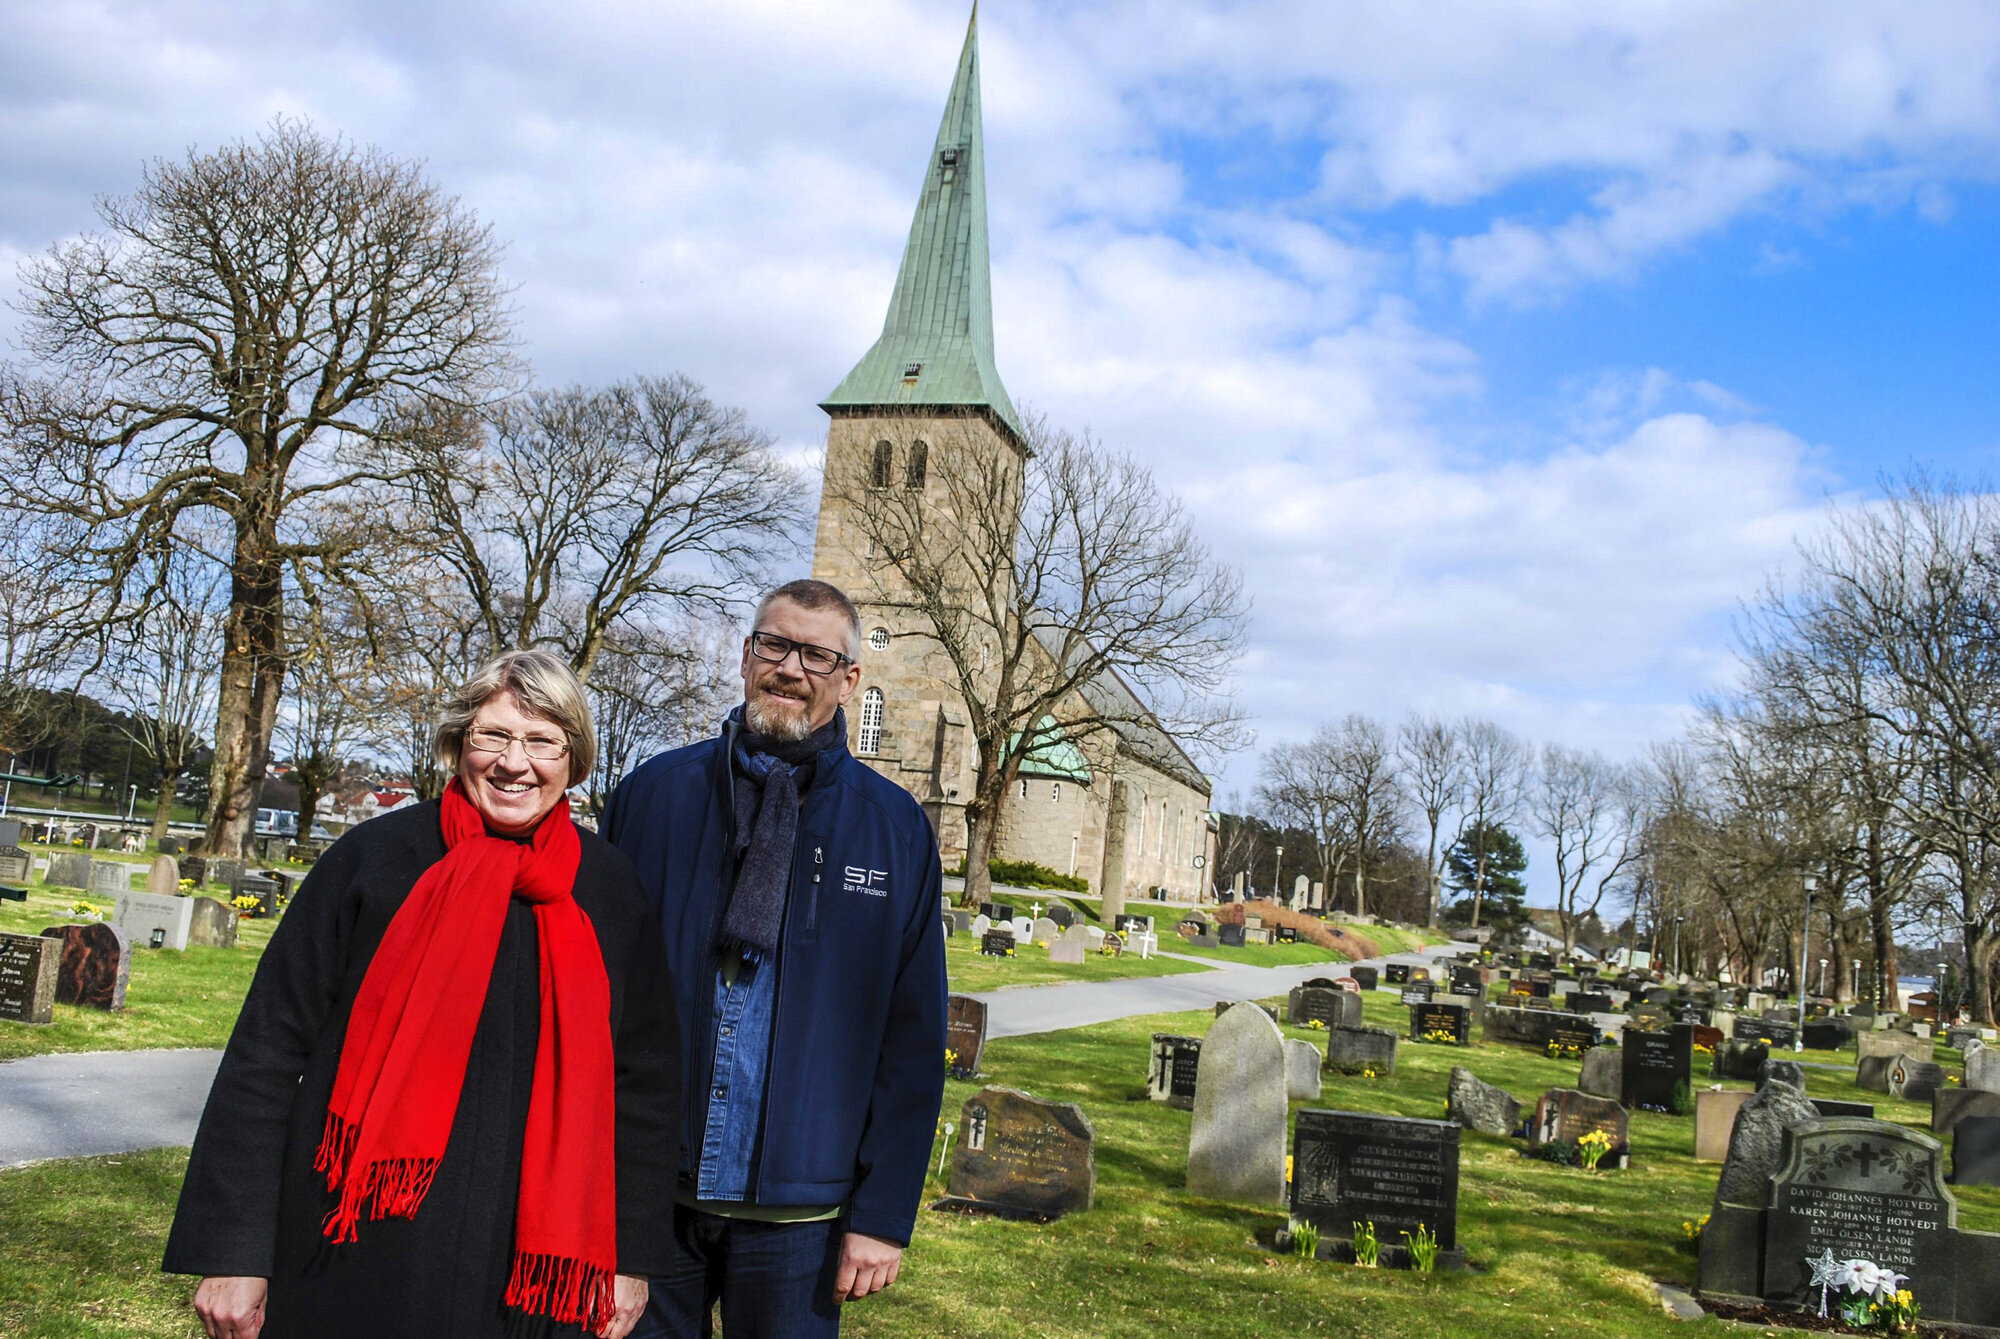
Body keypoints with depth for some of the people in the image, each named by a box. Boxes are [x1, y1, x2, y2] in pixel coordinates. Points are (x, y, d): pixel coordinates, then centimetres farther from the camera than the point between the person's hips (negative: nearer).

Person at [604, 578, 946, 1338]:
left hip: (797, 1213, -1)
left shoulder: (896, 830, 0)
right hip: (643, 1193, 1)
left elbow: (913, 1041, 0)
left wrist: (884, 1214, -4)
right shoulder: (654, 794, 3)